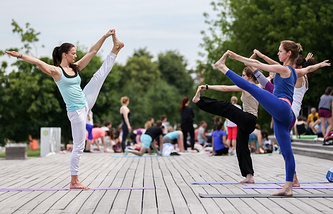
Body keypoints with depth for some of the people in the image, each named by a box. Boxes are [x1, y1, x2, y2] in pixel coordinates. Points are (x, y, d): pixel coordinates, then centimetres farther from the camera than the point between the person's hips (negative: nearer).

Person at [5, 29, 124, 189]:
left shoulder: (76, 68, 7)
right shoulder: (56, 71, -11)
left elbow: (92, 52, 12)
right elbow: (38, 62, -26)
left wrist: (105, 37, 10)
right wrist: (20, 56, -39)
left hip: (86, 102, 7)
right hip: (76, 111, -7)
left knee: (101, 74, 11)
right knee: (78, 146, -4)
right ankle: (74, 181, 3)